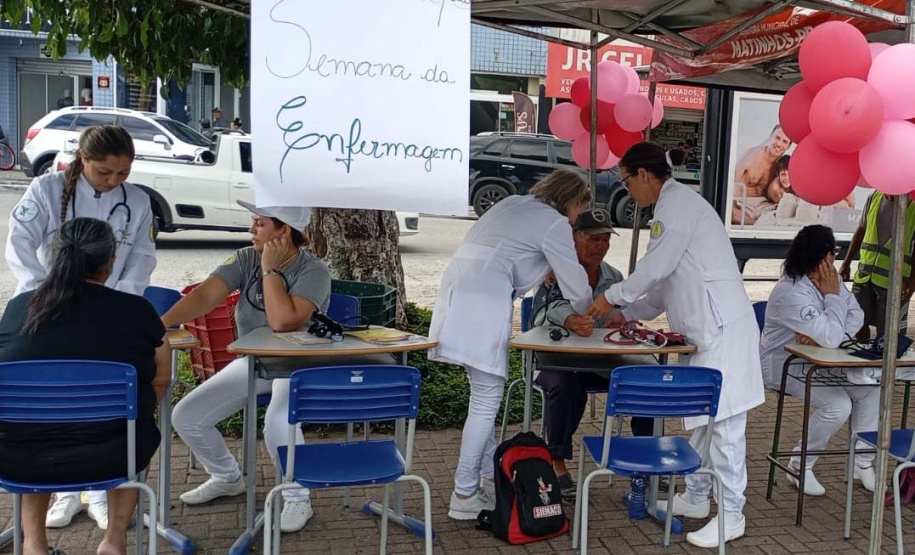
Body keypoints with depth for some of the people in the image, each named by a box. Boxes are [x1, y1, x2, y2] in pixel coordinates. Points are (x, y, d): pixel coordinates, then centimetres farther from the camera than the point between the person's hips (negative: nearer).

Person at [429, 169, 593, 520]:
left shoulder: (513, 204, 23)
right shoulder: (555, 224, 1)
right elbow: (577, 287, 4)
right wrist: (588, 315, 24)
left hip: (457, 293, 9)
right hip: (483, 303, -9)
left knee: (484, 397, 15)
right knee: (486, 401, -4)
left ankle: (490, 477, 23)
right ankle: (464, 496, -1)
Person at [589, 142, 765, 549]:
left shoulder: (678, 202, -10)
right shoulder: (674, 205, 21)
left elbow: (656, 267, -15)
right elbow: (666, 283, 25)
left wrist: (612, 296, -2)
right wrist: (629, 314, 23)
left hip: (722, 328, -11)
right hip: (705, 331, 11)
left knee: (724, 421, -6)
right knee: (698, 416, 16)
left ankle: (731, 515, 1)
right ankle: (696, 497, 27)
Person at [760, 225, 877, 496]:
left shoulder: (828, 280, -1)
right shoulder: (791, 293, -29)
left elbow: (856, 317, -7)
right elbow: (831, 338, -33)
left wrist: (820, 335, -23)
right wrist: (832, 295, -21)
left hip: (817, 362, 8)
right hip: (785, 366, -8)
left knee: (871, 387, -6)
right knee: (838, 405, -24)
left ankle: (862, 463, 10)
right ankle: (800, 467, -3)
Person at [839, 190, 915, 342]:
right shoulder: (874, 198, 4)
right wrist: (846, 263, 12)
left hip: (893, 281, -4)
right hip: (864, 275, 4)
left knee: (887, 334, 0)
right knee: (858, 324, 10)